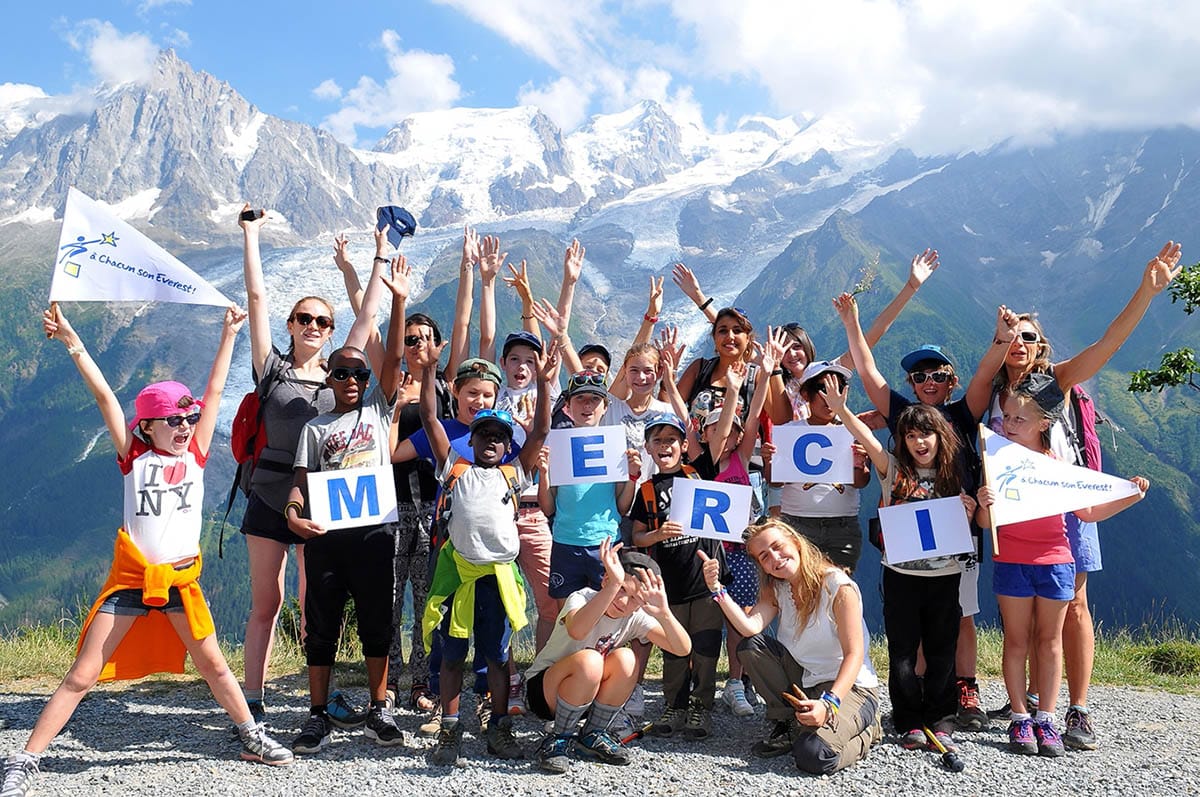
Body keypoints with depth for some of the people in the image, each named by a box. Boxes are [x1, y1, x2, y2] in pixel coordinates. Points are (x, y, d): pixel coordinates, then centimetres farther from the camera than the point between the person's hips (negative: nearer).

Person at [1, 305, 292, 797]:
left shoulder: (195, 455, 2)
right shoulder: (134, 457, -2)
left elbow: (214, 392, 4)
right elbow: (103, 395, -9)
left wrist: (229, 335, 6)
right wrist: (72, 342, -13)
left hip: (181, 578, 2)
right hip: (130, 577, -2)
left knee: (213, 666, 13)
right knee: (82, 676, 0)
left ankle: (252, 739, 27)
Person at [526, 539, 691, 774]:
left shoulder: (636, 616, -10)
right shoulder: (581, 599, -24)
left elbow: (683, 649, -22)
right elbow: (576, 631, -50)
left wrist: (663, 613, -41)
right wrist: (613, 585, -59)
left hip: (588, 696, 5)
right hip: (544, 688, -5)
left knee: (626, 659, -24)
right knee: (589, 660, -35)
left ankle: (592, 736, -4)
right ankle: (558, 739, -13)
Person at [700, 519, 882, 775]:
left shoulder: (839, 586, -18)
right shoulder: (775, 589, 0)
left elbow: (854, 654, -20)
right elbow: (751, 627, -17)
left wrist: (829, 704, -33)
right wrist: (717, 590, -30)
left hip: (849, 686, -6)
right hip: (803, 681, 6)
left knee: (813, 755, -29)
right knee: (750, 647, -14)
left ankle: (863, 729, 4)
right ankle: (789, 723, -1)